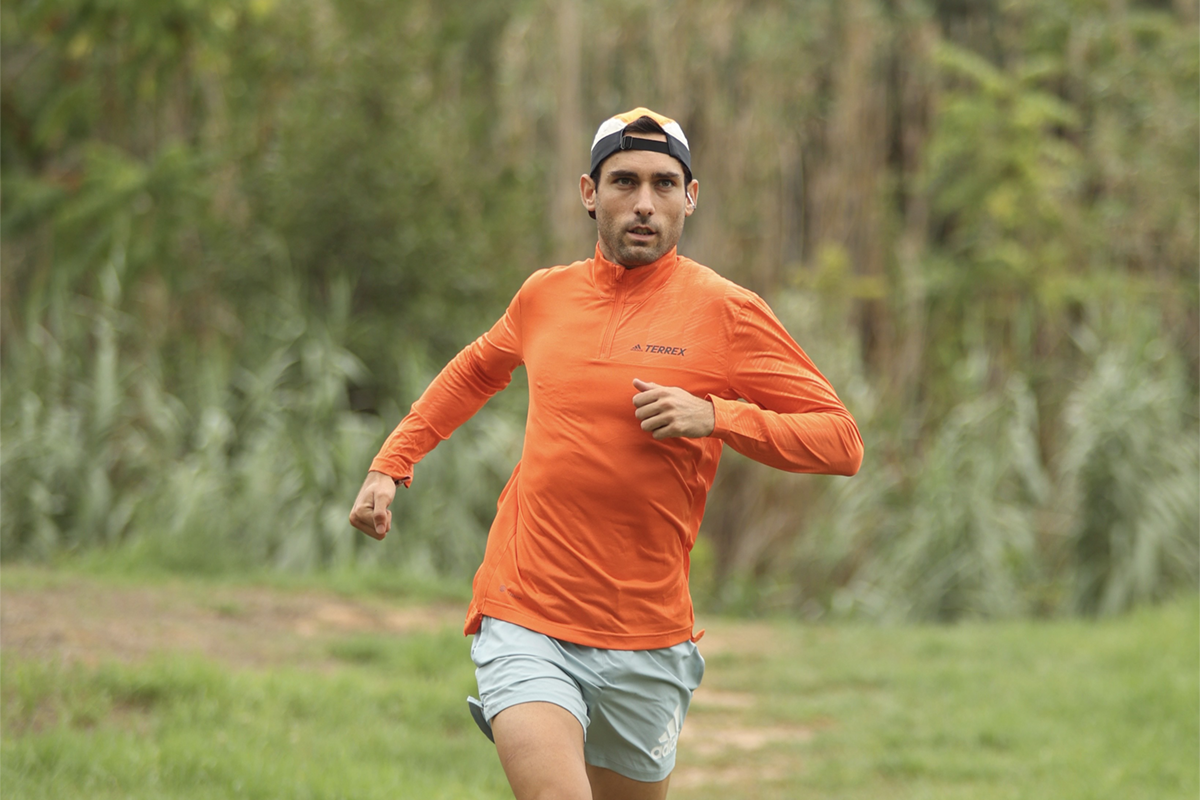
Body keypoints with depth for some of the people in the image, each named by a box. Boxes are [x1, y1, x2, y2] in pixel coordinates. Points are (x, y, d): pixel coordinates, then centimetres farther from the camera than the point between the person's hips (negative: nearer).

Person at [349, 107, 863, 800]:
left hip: (647, 640, 0)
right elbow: (475, 372, 31)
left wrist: (716, 417, -18)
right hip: (524, 624, 0)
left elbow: (842, 442, -6)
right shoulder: (546, 295, 8)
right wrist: (390, 466, 23)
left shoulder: (726, 313, -4)